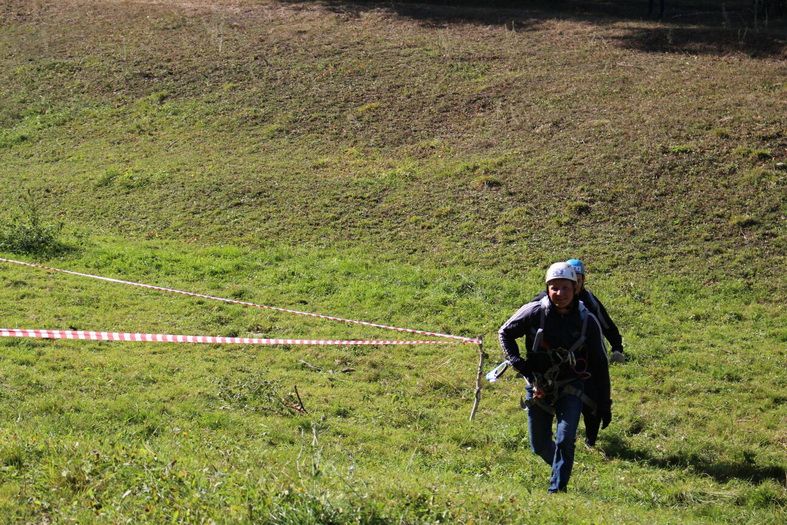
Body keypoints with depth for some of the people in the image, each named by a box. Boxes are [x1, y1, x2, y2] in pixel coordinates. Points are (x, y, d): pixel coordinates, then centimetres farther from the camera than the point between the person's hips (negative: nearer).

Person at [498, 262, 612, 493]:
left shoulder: (586, 321, -10)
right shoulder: (534, 312, -12)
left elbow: (599, 365, -2)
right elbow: (505, 333, 5)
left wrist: (604, 405, -2)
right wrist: (517, 362, -9)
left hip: (570, 388, -1)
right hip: (538, 386, 1)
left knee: (564, 441, -18)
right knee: (539, 446, 10)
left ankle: (557, 489, -7)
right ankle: (561, 468, 40)